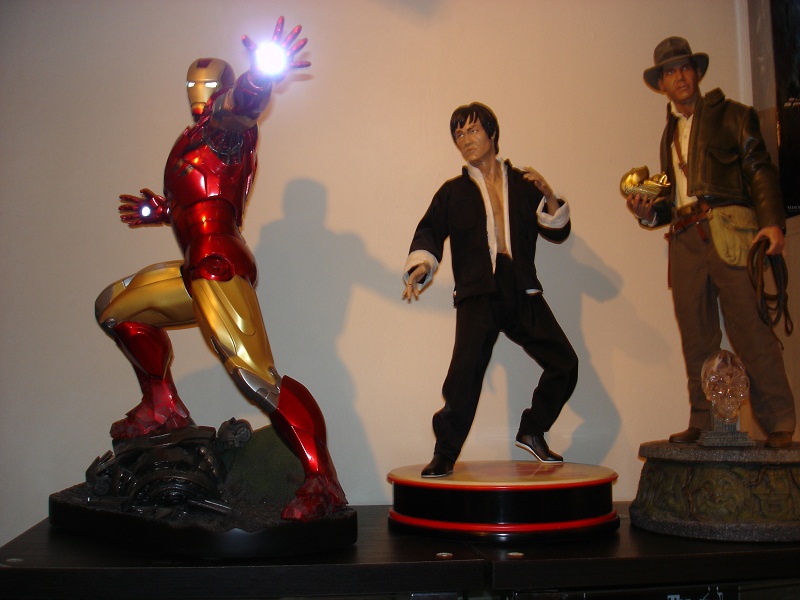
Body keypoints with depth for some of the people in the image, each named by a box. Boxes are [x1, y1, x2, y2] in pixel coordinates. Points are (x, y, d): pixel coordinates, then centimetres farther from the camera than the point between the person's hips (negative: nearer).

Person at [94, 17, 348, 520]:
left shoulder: (229, 122, 0)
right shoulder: (201, 137, 26)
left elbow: (245, 100, -26)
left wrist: (260, 78, -47)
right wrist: (162, 211, 46)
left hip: (218, 265, -10)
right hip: (199, 269, 10)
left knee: (256, 376, -23)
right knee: (114, 307, 27)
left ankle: (323, 483, -23)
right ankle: (163, 408, 25)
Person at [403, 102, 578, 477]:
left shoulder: (522, 184, 15)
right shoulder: (453, 192, 13)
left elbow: (558, 232, 13)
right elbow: (430, 231, 6)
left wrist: (549, 197, -5)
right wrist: (420, 266, -14)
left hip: (522, 291, 3)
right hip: (478, 294, -3)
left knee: (564, 363, 0)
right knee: (464, 371, -19)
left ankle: (532, 432, 20)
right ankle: (445, 453, -7)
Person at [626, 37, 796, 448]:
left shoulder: (730, 115, 10)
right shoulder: (670, 133, 26)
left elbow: (760, 171, 1)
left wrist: (772, 222, -13)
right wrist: (648, 212, 6)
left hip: (728, 230, -5)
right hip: (685, 239, 5)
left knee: (751, 330, -10)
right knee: (697, 340, 2)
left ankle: (778, 425, -3)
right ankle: (703, 424, 7)